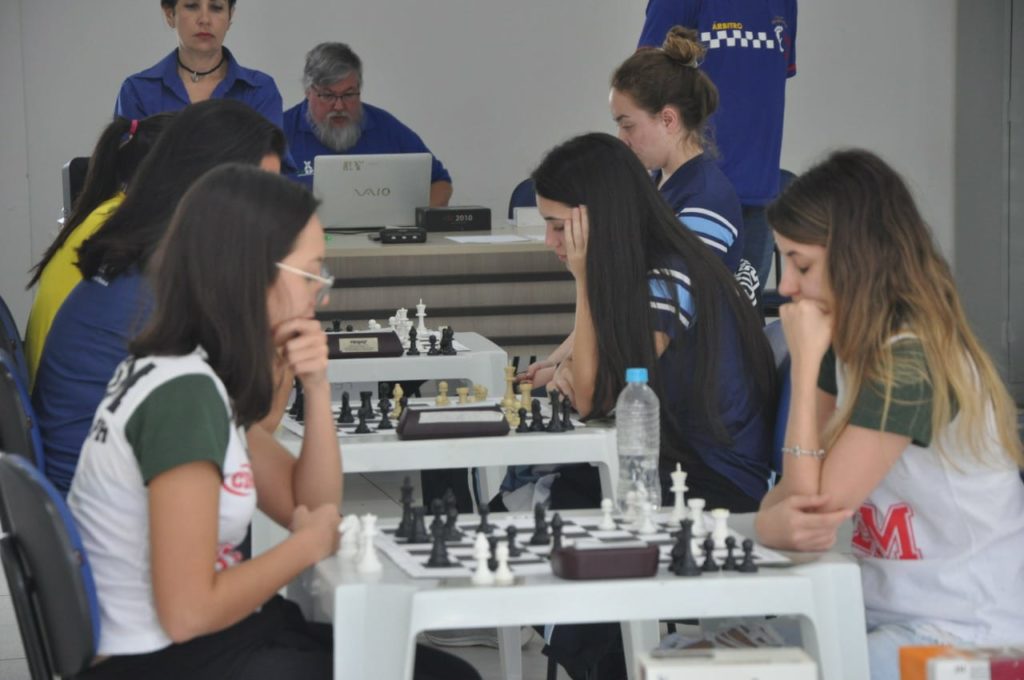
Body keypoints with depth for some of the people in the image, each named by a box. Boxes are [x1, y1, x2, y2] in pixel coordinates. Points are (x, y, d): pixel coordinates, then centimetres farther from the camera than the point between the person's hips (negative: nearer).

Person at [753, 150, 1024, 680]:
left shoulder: (911, 360, -19)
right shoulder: (851, 347, 7)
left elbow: (816, 500, -16)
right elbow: (797, 494, 4)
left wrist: (805, 362, -16)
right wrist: (772, 520, -19)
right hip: (889, 610, 8)